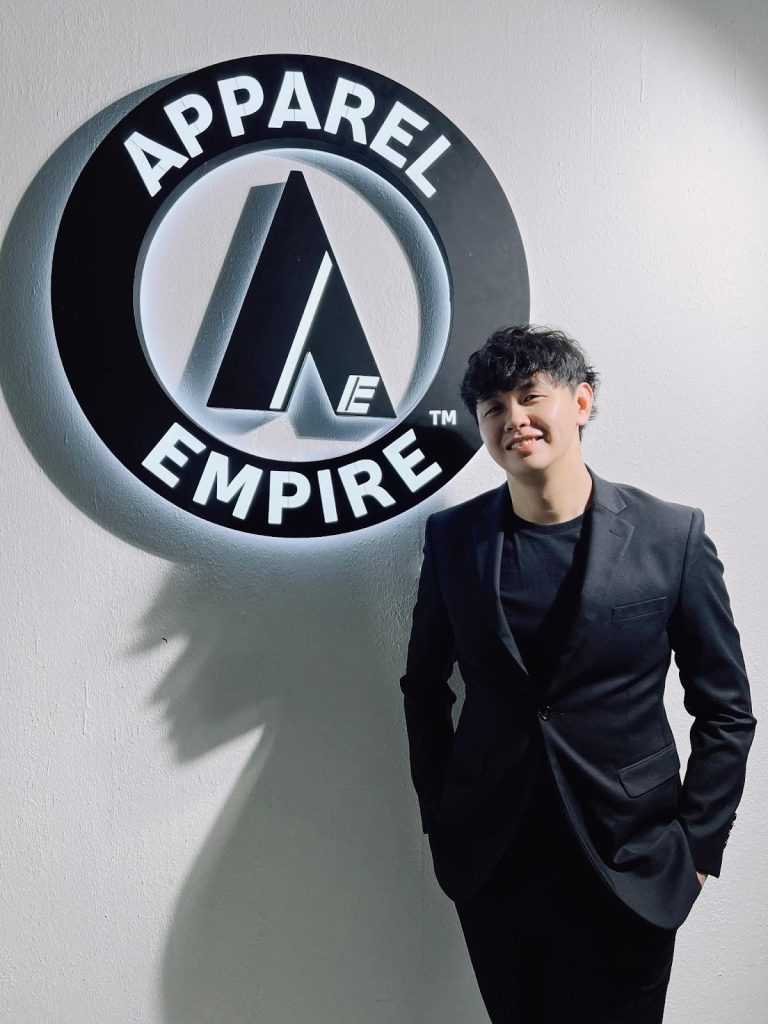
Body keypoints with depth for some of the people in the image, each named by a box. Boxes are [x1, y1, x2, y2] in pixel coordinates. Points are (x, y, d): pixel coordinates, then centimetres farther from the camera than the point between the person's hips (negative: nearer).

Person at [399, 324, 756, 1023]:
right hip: (491, 866, 2)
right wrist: (439, 819, 6)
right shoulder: (452, 537, -3)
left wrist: (697, 848, -3)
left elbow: (726, 711, -2)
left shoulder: (673, 536, -8)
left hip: (627, 877, -2)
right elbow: (424, 684, 8)